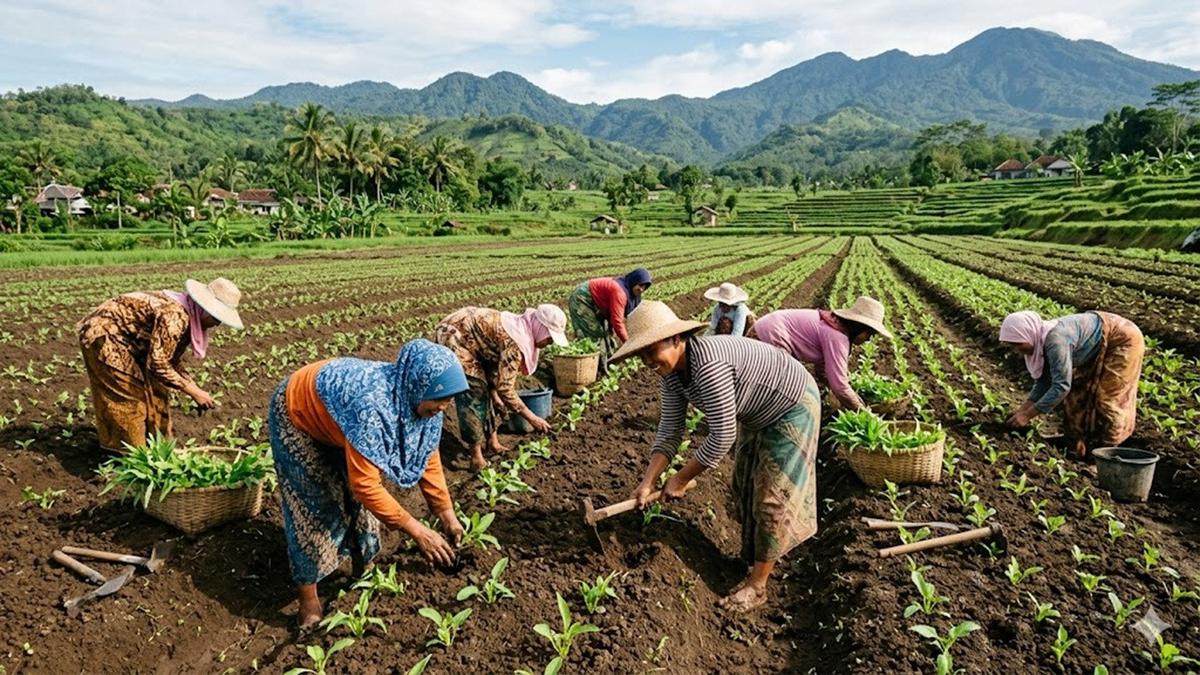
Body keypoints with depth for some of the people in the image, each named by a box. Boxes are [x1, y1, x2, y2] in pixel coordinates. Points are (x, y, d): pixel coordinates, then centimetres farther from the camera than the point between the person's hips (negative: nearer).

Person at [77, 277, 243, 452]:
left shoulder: (188, 319, -2)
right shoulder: (174, 315, -31)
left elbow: (172, 360, 8)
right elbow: (158, 364, -31)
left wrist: (196, 390, -1)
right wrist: (194, 392, -26)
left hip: (123, 341, 9)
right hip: (101, 334, -9)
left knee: (154, 388, 9)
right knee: (128, 396, -5)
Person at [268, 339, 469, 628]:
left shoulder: (418, 397, -21)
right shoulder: (372, 404, -44)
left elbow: (428, 458, -8)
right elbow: (364, 484, -40)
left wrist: (447, 515, -8)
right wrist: (416, 530, -35)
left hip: (335, 422, 7)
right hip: (297, 413, -7)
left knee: (358, 501, 9)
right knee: (316, 508, -4)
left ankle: (364, 574, 29)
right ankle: (308, 602, 12)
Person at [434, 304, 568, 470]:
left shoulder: (519, 328, 1)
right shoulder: (516, 342, -28)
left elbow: (495, 366, 12)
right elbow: (505, 388, -26)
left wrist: (495, 397, 8)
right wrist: (532, 418, -19)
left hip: (464, 337, 10)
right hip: (452, 337, -10)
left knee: (484, 391, 13)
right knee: (474, 396, -8)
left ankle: (493, 442, 24)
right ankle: (476, 456, 2)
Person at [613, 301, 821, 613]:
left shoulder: (708, 364, -39)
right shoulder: (672, 370, -11)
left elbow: (722, 437, -35)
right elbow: (669, 429, -8)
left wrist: (681, 478, -23)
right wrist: (648, 481, -17)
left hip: (793, 406, -9)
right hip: (758, 413, 9)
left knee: (773, 496, -3)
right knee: (745, 489, 16)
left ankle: (757, 585, 9)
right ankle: (755, 557, 37)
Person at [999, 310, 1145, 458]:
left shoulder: (1056, 341, -36)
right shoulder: (1040, 343, -9)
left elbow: (1062, 386, -37)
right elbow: (1043, 383, -2)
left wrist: (1027, 415, -34)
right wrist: (1023, 408, -12)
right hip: (1101, 348, 9)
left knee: (1107, 400, -8)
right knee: (1078, 393, 6)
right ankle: (1081, 446, 14)